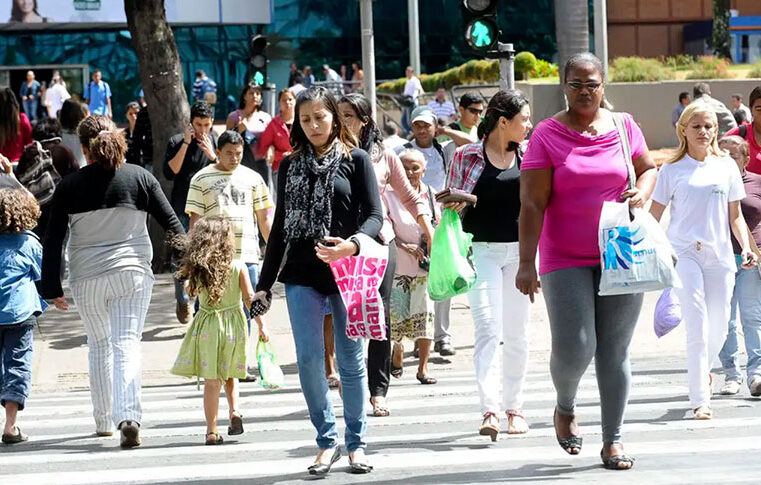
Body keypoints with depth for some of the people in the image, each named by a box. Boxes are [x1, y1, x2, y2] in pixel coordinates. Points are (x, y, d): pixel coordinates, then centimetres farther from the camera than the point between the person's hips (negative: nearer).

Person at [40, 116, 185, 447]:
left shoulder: (69, 186, -2)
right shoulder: (139, 177, -1)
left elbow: (53, 240, -1)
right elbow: (171, 224, 2)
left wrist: (51, 287, 4)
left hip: (86, 278, 1)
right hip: (132, 273, -1)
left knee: (99, 346, 18)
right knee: (127, 344, -4)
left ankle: (104, 421, 24)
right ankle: (129, 416, -23)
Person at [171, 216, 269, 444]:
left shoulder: (198, 269, -5)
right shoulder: (238, 267, -6)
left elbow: (191, 290, 11)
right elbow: (250, 298, -6)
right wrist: (261, 325, 0)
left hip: (207, 327, -1)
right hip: (233, 324, 1)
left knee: (211, 381, 2)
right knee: (229, 375, 22)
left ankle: (212, 431, 0)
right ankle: (235, 411, 1)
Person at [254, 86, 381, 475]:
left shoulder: (355, 160, 2)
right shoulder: (290, 166, 11)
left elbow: (374, 215, -4)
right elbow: (280, 226, 15)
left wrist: (352, 244, -25)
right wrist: (264, 282, 13)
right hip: (302, 274, 2)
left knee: (351, 360, 3)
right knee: (308, 359, -5)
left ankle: (356, 443, 14)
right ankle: (327, 440, 7)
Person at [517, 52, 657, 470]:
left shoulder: (624, 127, 5)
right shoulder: (546, 135, -4)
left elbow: (648, 168, 21)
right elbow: (532, 204, -8)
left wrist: (641, 193, -3)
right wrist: (526, 263, -14)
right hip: (565, 260, -2)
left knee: (615, 351, 4)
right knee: (574, 348, -10)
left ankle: (613, 439, 14)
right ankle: (565, 407, 22)